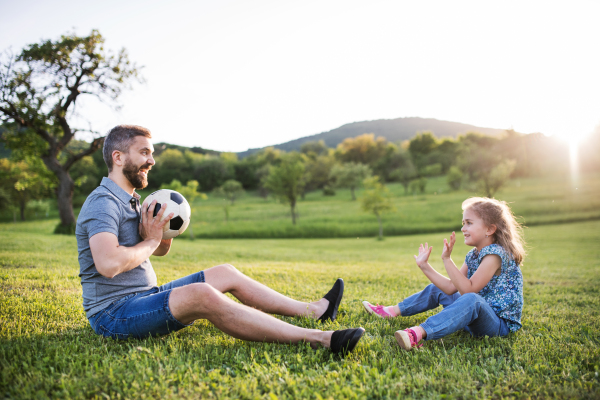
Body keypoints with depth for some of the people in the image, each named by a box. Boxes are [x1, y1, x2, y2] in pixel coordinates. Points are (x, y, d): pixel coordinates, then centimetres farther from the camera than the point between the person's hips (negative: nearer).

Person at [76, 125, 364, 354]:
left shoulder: (130, 200, 14)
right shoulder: (104, 203, -17)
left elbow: (161, 251, 20)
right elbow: (108, 264, -34)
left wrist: (164, 232, -3)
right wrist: (150, 240, -17)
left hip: (146, 295, 10)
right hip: (114, 312, -10)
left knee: (226, 274, 8)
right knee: (201, 294, -33)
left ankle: (314, 310, 14)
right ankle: (315, 340, -36)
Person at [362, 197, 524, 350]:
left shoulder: (495, 254, -19)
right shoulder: (473, 255, 8)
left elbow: (468, 289, -27)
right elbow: (452, 287, 5)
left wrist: (447, 259, -29)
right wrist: (424, 266, 5)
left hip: (500, 323, -9)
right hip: (475, 316, 9)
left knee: (471, 300, -41)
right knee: (437, 289, 19)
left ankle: (418, 333, -56)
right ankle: (393, 311, 19)